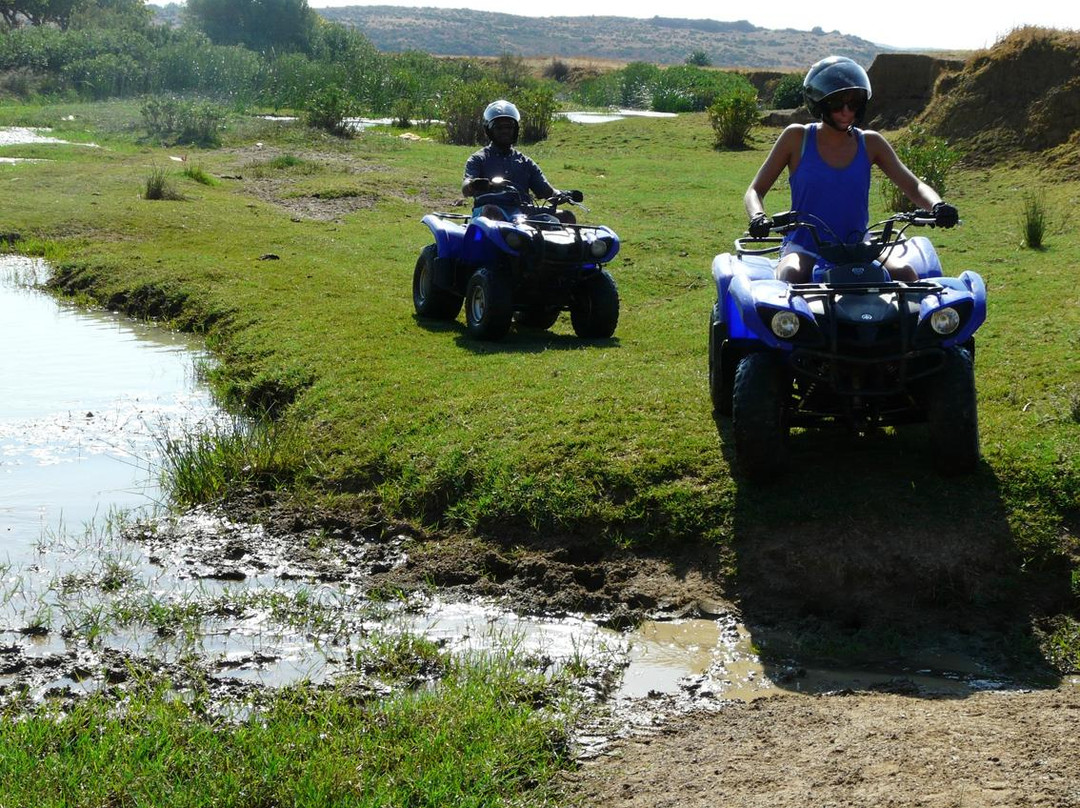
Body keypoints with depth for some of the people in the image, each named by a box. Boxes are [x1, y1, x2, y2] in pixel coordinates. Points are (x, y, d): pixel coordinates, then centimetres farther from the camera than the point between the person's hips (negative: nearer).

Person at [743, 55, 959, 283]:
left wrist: (937, 206, -19)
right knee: (791, 274, -37)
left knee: (904, 272, -26)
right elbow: (755, 190, 1)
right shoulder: (797, 138, 0)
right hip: (805, 250, -2)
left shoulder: (870, 143, 6)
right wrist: (758, 218, -22)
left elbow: (914, 187, 4)